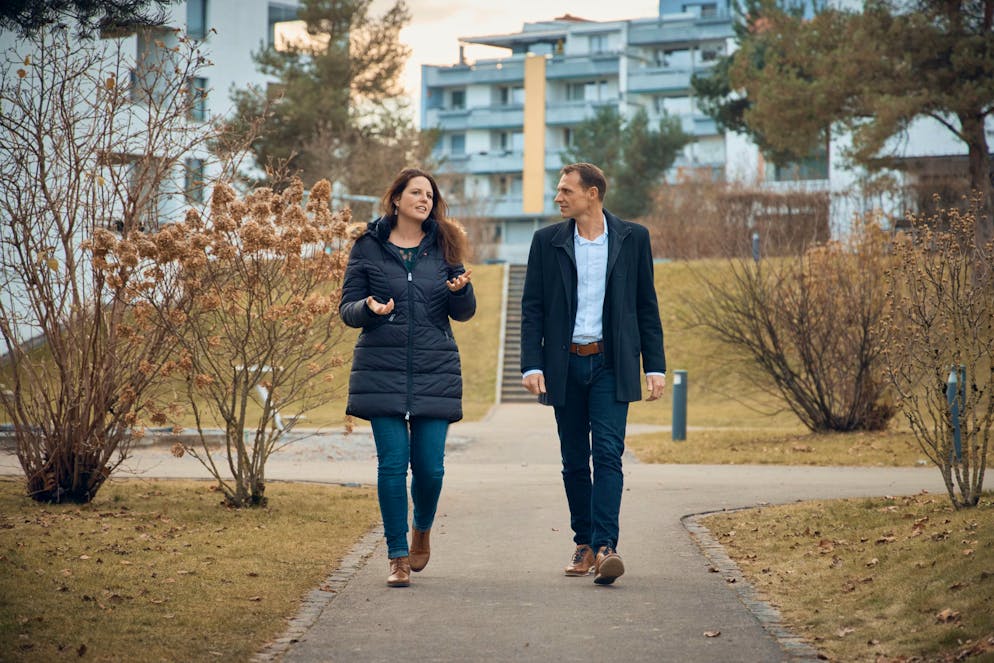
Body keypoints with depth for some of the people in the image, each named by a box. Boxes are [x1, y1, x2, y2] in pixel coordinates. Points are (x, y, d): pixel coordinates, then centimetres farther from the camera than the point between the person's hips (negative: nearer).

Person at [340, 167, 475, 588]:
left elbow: (464, 313, 8)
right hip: (382, 369, -1)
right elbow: (347, 309, 6)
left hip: (434, 371, 1)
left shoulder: (443, 247, 9)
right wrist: (368, 308, -16)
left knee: (430, 465, -2)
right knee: (392, 464, -5)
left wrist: (461, 289, -14)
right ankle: (398, 557, 5)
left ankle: (422, 531, 28)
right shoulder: (369, 247, 5)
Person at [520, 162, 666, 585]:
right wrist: (532, 365, -7)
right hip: (565, 364, 2)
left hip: (611, 364, -2)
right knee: (574, 460, 7)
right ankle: (583, 544, 19)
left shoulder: (633, 238, 3)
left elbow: (646, 306, 6)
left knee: (607, 454, -13)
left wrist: (655, 367, 1)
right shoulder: (547, 242, 5)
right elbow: (532, 308, 4)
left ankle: (605, 547, -19)